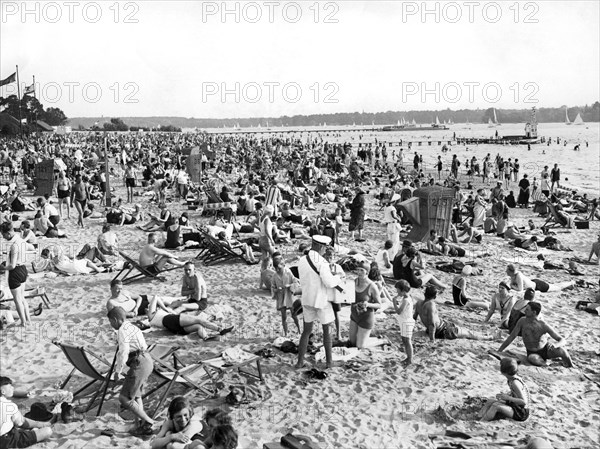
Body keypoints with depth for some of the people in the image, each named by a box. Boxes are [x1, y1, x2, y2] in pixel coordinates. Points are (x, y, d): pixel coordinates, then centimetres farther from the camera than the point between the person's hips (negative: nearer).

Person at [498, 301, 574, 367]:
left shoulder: (543, 326, -17)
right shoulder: (522, 321, -11)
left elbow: (563, 340, -16)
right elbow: (512, 337, -4)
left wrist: (555, 345, -41)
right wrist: (498, 351, -6)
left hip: (545, 349, 0)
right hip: (532, 353, 0)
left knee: (561, 351, -30)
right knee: (532, 359, -38)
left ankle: (571, 368, -1)